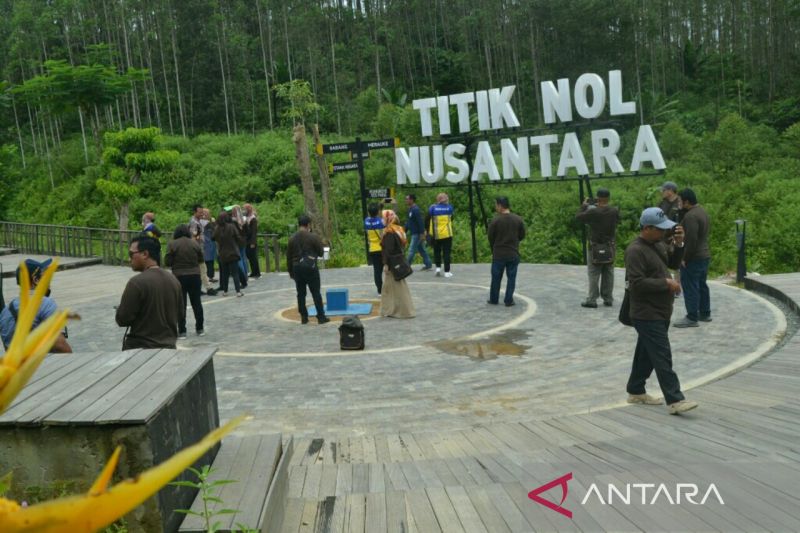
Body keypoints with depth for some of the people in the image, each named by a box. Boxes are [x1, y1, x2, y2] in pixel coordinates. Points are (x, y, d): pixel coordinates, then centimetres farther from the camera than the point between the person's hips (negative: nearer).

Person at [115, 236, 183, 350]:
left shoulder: (137, 282, -17)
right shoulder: (173, 280, 4)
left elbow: (122, 319, -13)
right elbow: (180, 314, 12)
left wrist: (121, 307, 5)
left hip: (140, 349, -6)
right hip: (169, 346, 6)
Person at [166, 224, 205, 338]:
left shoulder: (172, 244, -7)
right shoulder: (195, 243, 0)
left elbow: (167, 262, -7)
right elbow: (201, 259, 5)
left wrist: (176, 263, 12)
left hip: (179, 276, -2)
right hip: (195, 275, 2)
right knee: (197, 302, 12)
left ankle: (182, 331, 3)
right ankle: (200, 329, 18)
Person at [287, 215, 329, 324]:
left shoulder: (292, 238, 5)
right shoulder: (313, 237, -8)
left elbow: (288, 257, 8)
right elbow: (320, 253, -1)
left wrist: (290, 271, 17)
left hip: (297, 268, 4)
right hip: (310, 267, -3)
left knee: (301, 293, 9)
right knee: (316, 293, 2)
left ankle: (304, 317, 10)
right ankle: (321, 317, 4)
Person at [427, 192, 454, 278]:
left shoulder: (432, 208, -3)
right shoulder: (449, 207, 1)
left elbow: (428, 221, -2)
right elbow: (451, 219, 12)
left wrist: (428, 232, 7)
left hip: (436, 235, 0)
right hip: (447, 234, 0)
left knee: (437, 251, 16)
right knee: (447, 252, 4)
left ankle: (438, 267, 5)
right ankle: (447, 271, 3)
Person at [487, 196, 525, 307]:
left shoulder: (495, 220, -14)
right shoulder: (518, 219, -4)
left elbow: (490, 237, -5)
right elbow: (522, 236, 5)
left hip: (498, 254, -2)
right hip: (513, 254, 2)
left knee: (496, 278, 11)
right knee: (511, 278, 9)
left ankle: (494, 299, 20)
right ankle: (508, 301, 9)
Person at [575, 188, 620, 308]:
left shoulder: (593, 212, -18)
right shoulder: (614, 211, -5)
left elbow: (578, 216, -6)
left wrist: (584, 205, 11)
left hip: (596, 247, -4)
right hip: (610, 247, 4)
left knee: (593, 274, 2)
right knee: (608, 274, 11)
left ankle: (592, 299, 2)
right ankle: (608, 299, 17)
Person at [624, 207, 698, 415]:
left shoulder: (658, 244, 12)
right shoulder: (635, 250, -18)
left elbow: (674, 262, 16)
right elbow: (637, 283, -24)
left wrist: (679, 243, -1)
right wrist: (666, 283, -19)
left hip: (660, 313, 10)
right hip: (647, 315, -10)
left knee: (646, 354, 16)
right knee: (662, 357, -9)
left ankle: (636, 392, 27)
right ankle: (675, 400, -8)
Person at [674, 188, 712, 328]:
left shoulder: (691, 216, -21)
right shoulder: (702, 211, 12)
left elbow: (691, 239, -25)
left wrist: (685, 258, -18)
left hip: (693, 258, -11)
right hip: (705, 255, 11)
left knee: (690, 287, -5)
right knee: (702, 285, 18)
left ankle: (692, 318, -2)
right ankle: (705, 313, 28)